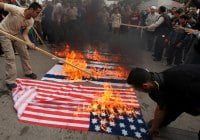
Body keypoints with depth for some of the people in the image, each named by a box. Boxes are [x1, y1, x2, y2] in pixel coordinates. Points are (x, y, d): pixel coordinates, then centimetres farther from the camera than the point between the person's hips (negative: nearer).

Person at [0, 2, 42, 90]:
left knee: (24, 53, 8)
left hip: (16, 33, 6)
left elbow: (24, 34, -13)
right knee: (10, 57, -12)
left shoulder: (31, 21, -15)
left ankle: (28, 72, 28)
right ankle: (10, 81, -3)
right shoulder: (16, 10, -32)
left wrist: (29, 43, -33)